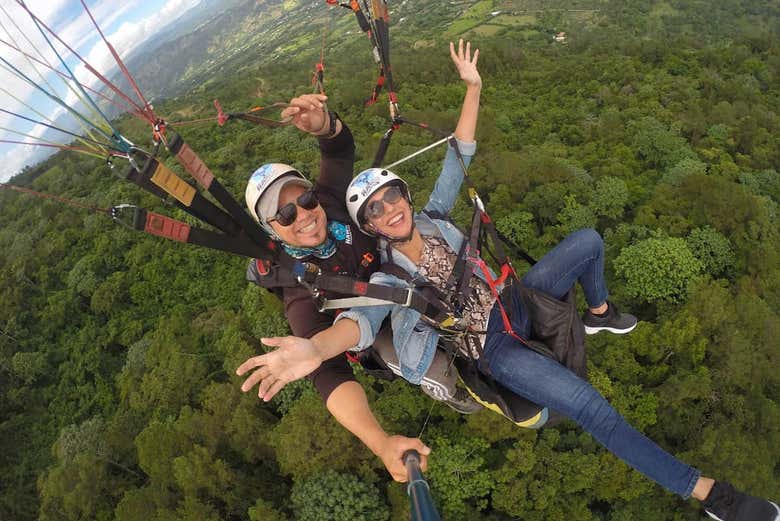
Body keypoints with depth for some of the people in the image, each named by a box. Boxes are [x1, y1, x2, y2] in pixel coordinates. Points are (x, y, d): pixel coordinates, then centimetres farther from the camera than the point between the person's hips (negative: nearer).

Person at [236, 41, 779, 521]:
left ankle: (599, 314, 33)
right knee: (594, 409, -23)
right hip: (496, 348, -6)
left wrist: (473, 88, -3)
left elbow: (459, 155, 1)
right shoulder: (386, 277, -18)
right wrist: (315, 347, -59)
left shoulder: (431, 216, -3)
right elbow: (361, 320, -38)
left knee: (588, 239, 8)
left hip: (513, 301, 7)